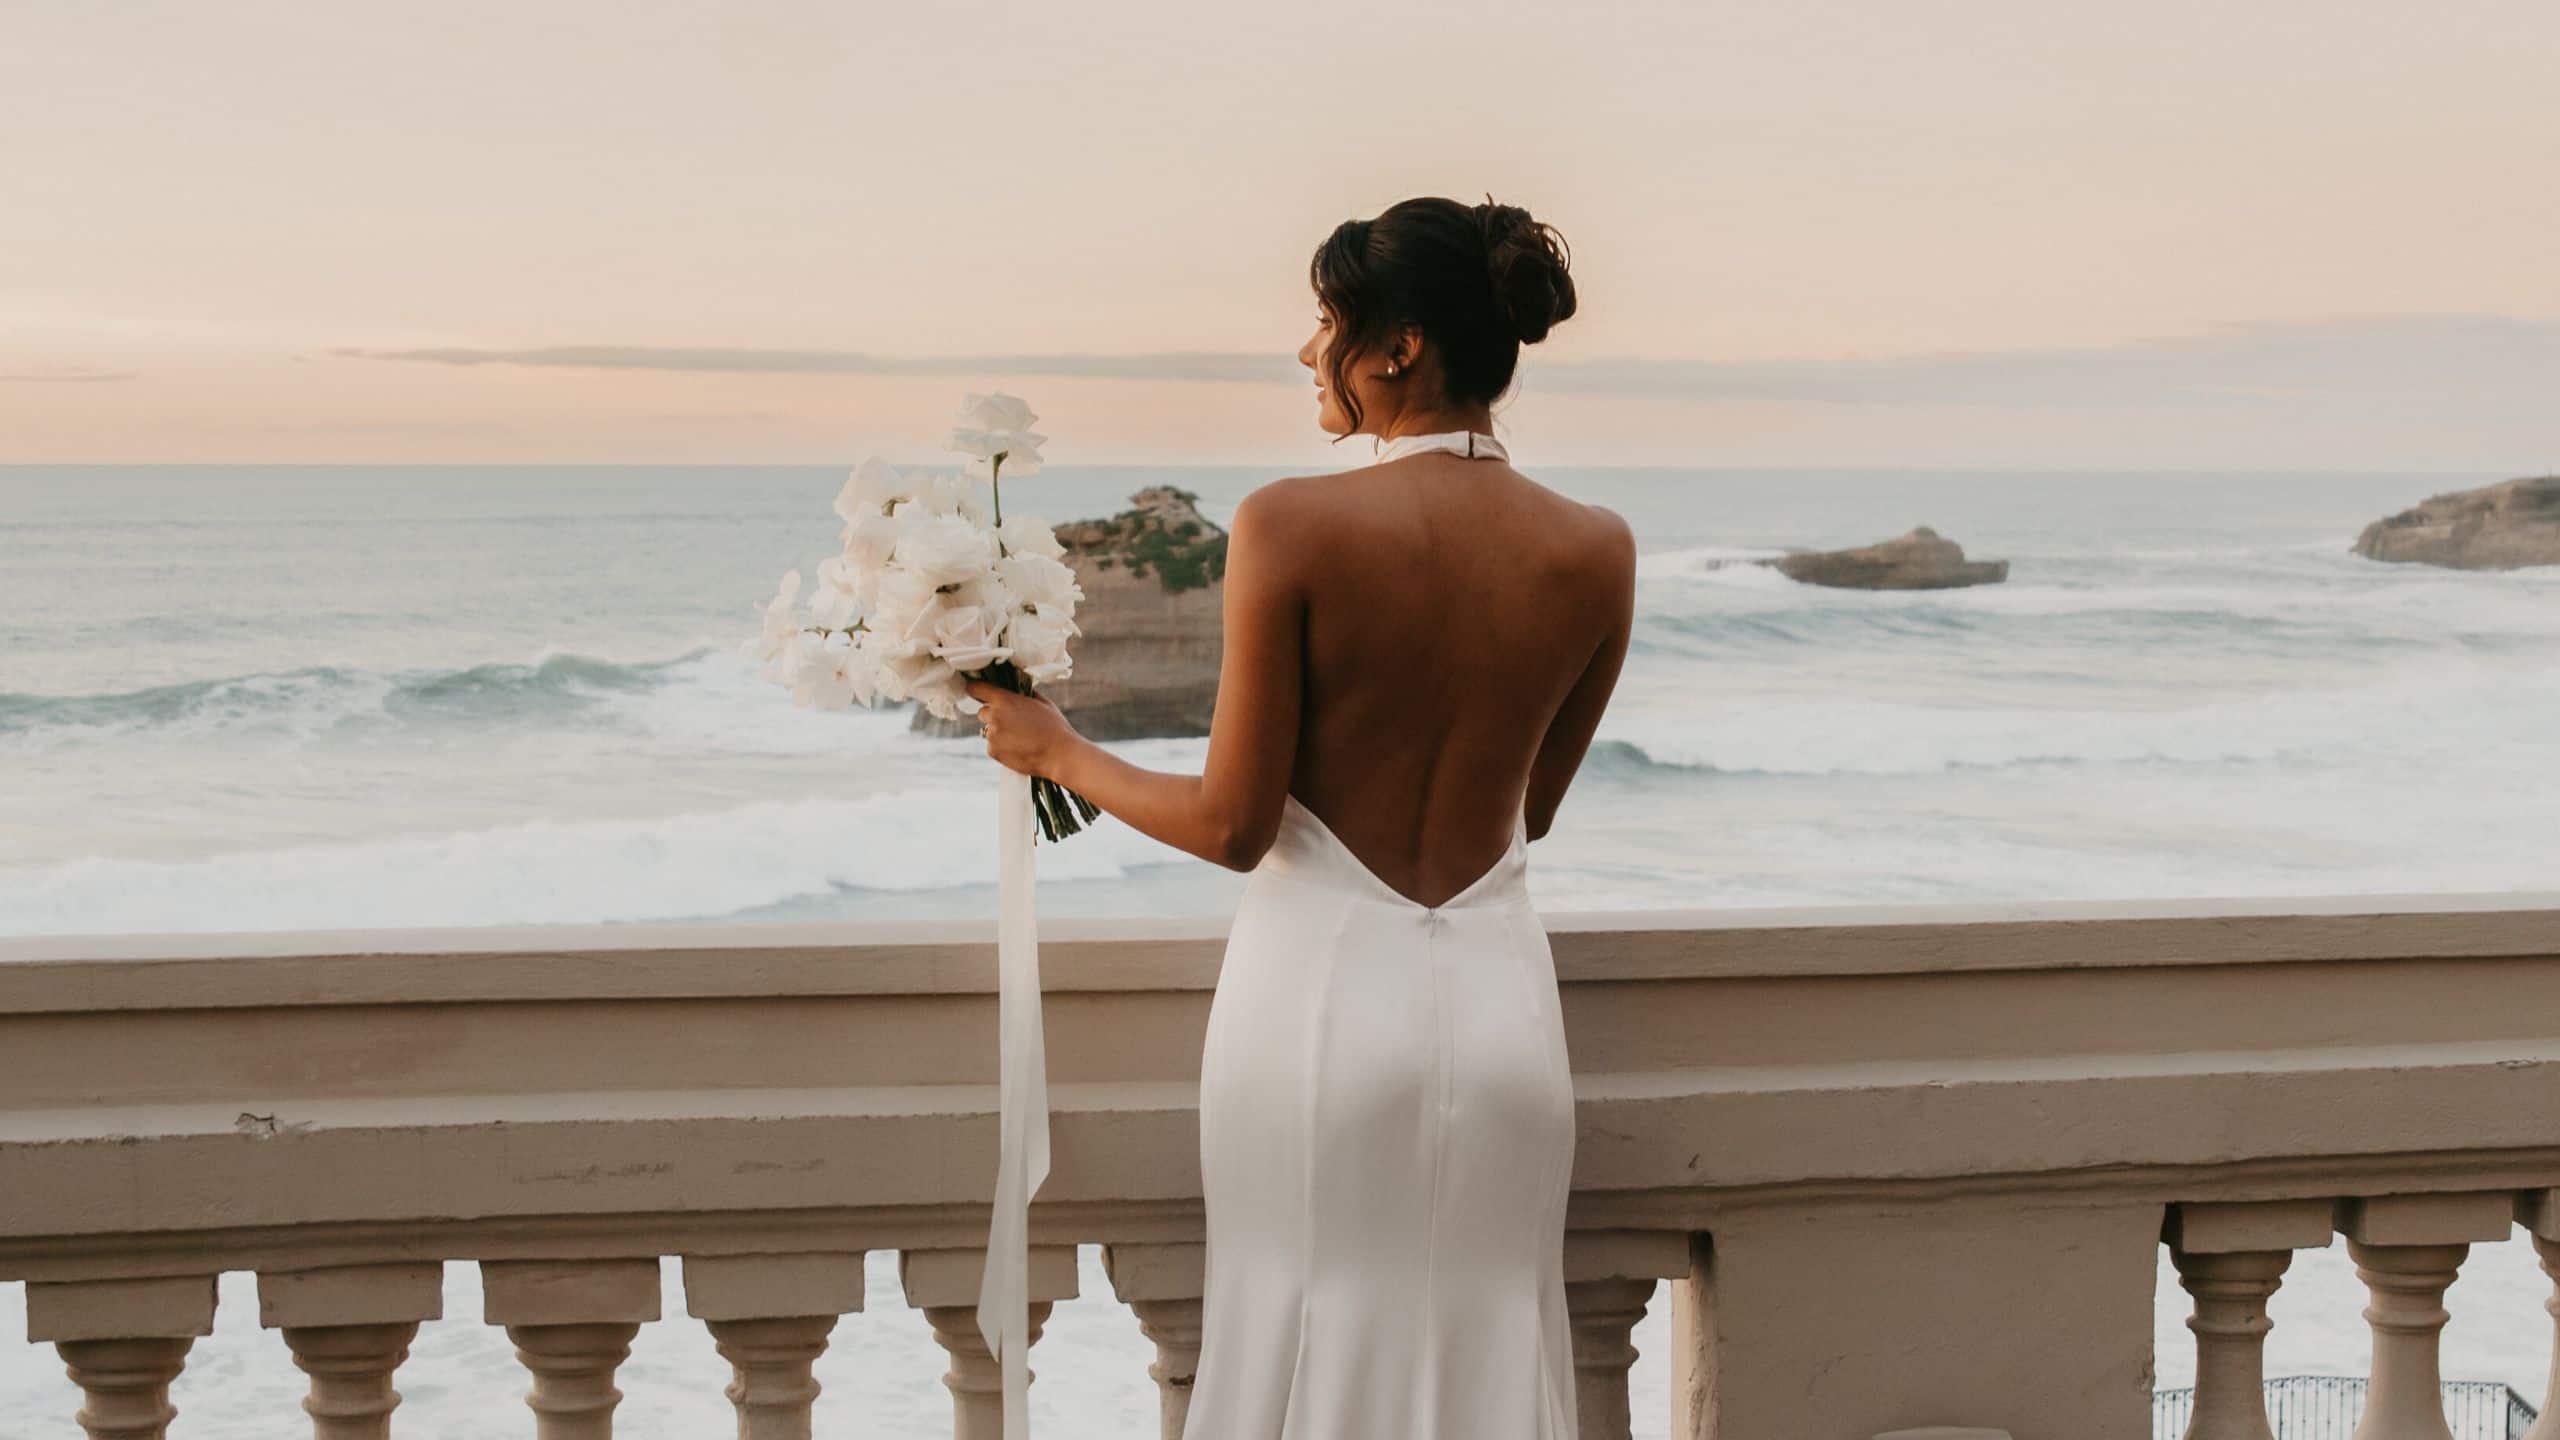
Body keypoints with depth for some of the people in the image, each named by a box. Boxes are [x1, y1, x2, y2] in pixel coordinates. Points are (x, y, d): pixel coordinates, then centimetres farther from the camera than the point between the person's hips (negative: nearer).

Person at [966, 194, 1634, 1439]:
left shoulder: (1292, 527, -14)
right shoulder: (1594, 553, -3)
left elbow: (1234, 826, -10)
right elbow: (1531, 812, 9)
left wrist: (1058, 752, 5)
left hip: (1327, 989, -3)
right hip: (1499, 992, 3)